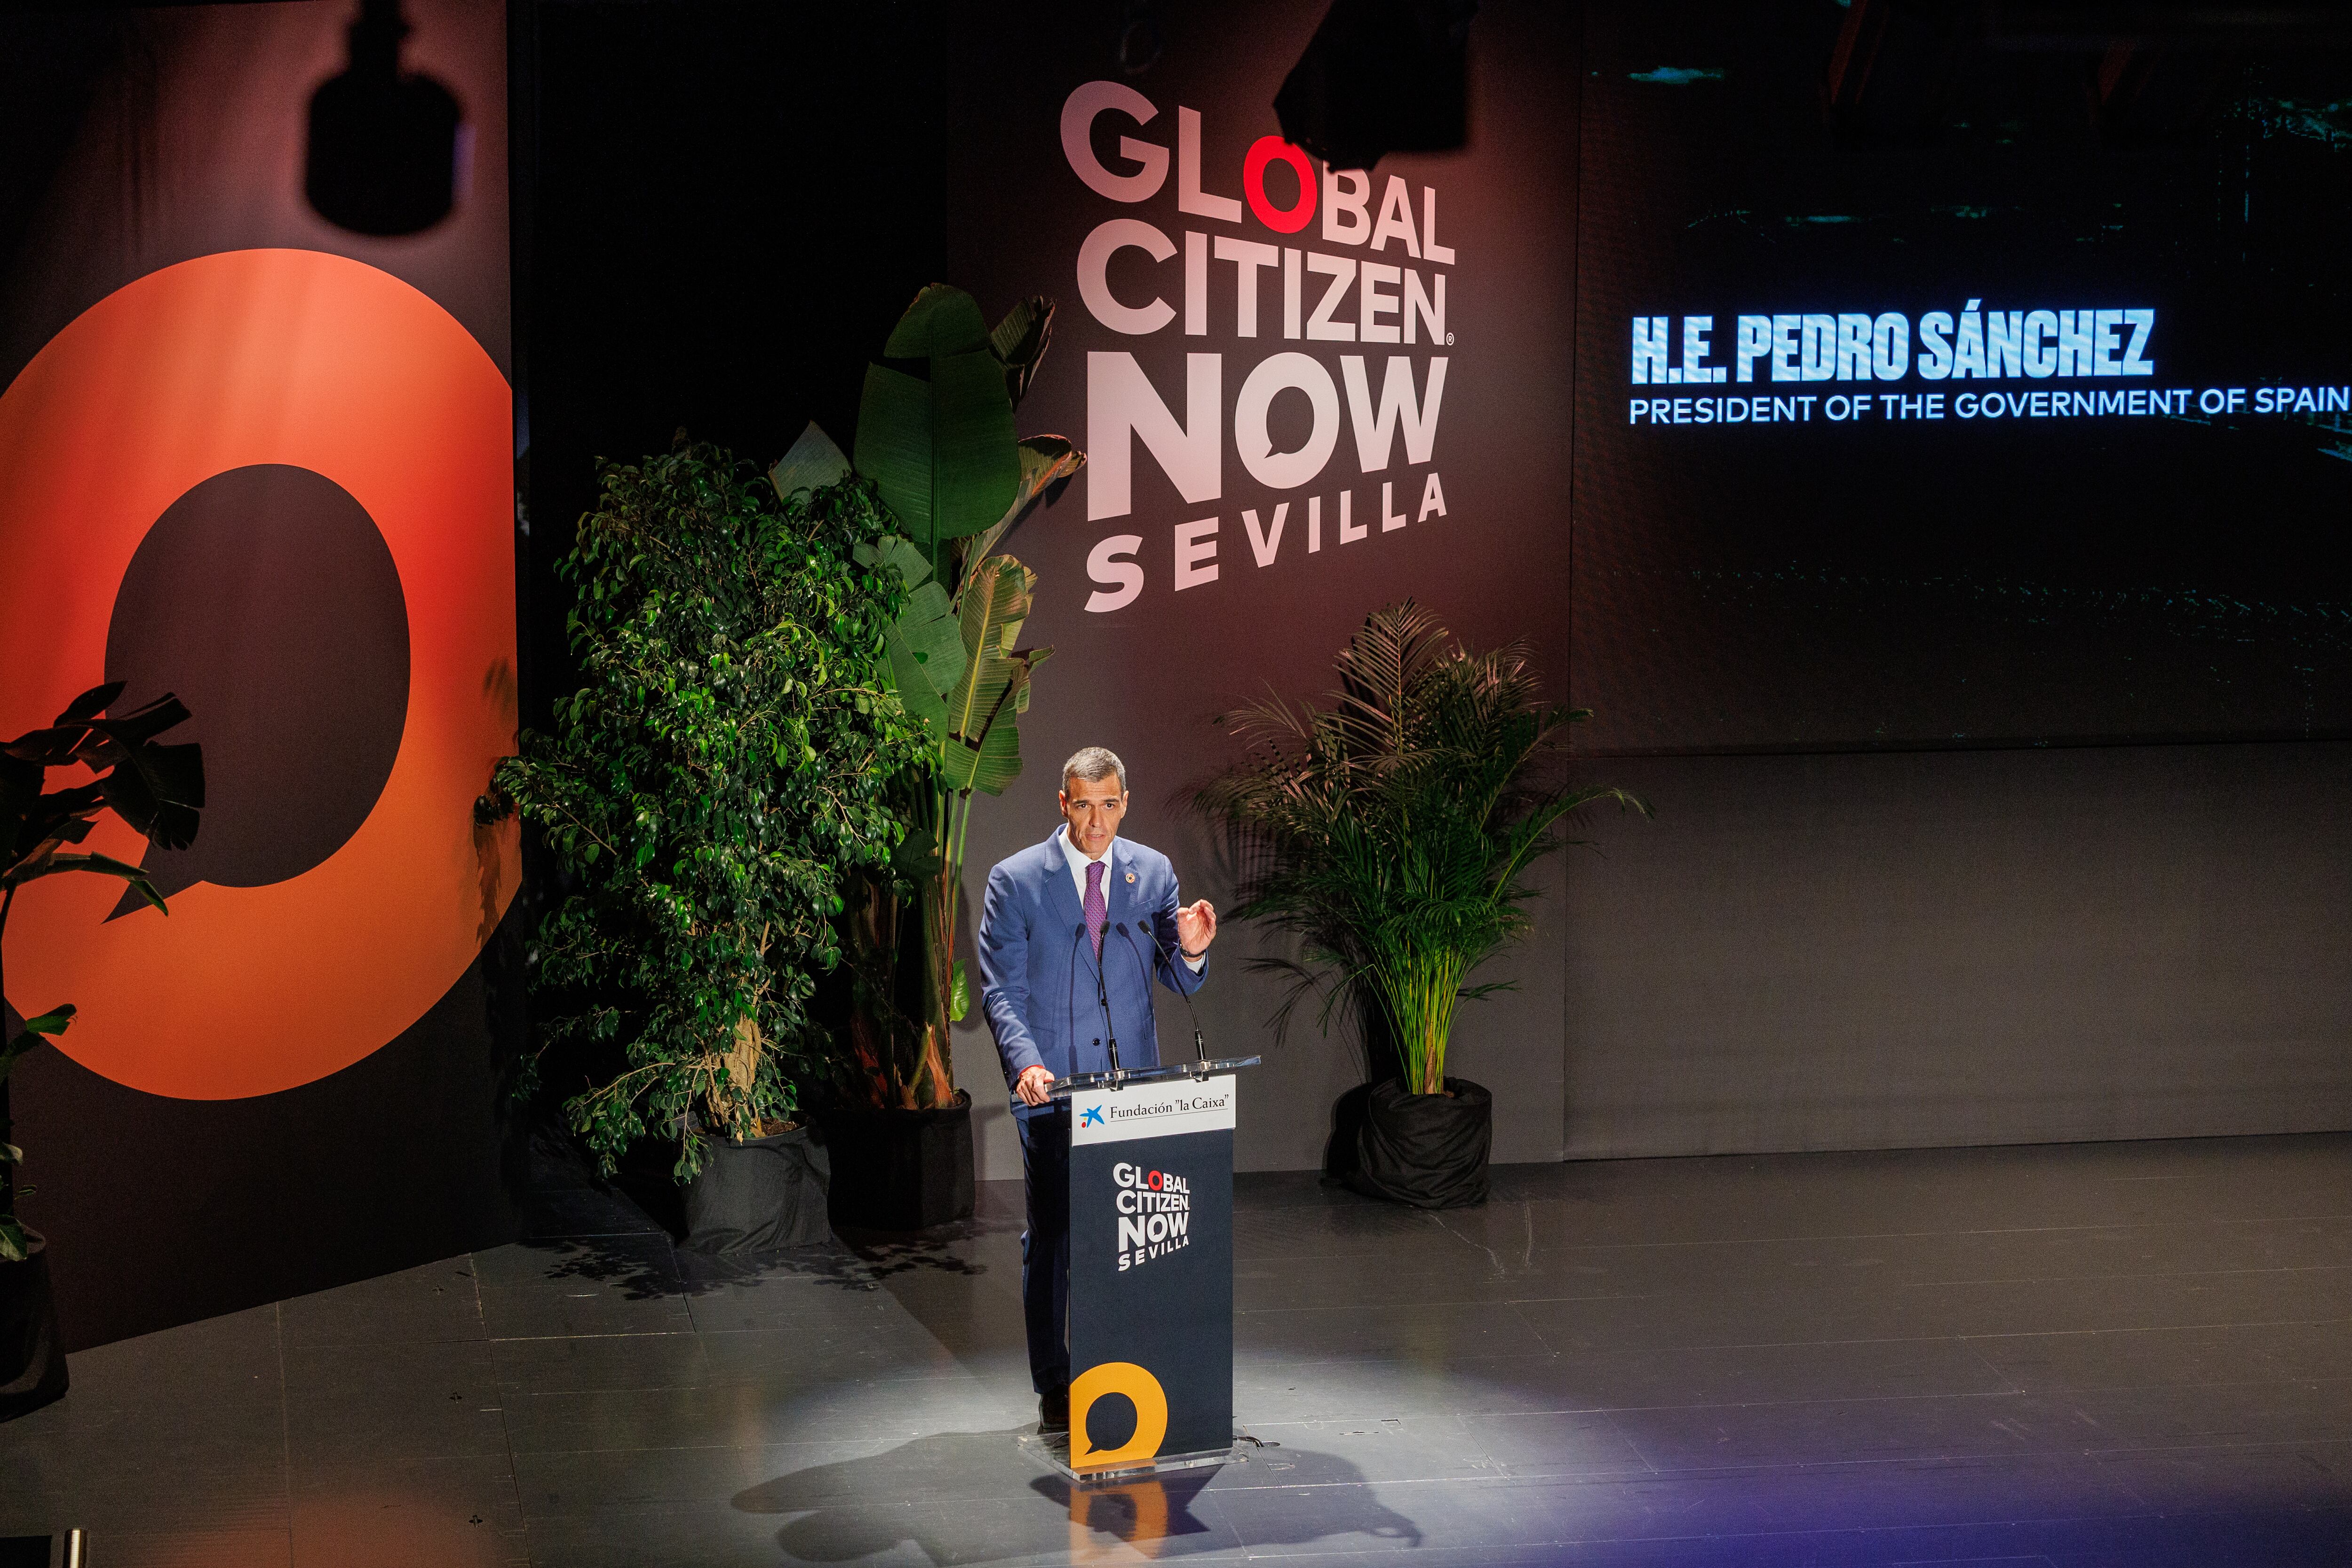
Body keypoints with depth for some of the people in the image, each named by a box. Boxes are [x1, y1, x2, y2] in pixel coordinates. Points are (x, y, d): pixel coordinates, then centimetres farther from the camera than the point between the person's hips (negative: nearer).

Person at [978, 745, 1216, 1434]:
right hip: (1052, 1087, -2)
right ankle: (1054, 1388, 10)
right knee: (1052, 1237, 1)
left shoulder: (1153, 873, 6)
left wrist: (1192, 949, -15)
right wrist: (1025, 1064, -21)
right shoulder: (1016, 880, -2)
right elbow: (1000, 990, -5)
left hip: (1132, 1085, 2)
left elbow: (1181, 983, 9)